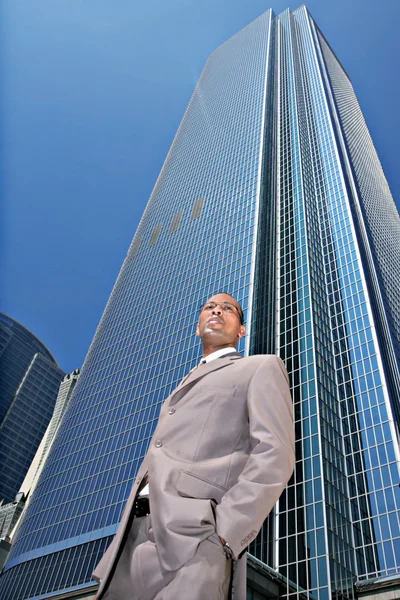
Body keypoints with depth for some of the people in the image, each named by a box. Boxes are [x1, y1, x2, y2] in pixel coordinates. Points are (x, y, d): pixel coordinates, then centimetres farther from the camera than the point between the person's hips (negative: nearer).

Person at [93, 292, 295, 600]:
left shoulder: (262, 368, 8)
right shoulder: (186, 385, 30)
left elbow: (274, 455, -7)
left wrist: (222, 536, -17)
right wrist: (121, 544, 13)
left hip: (189, 537, -7)